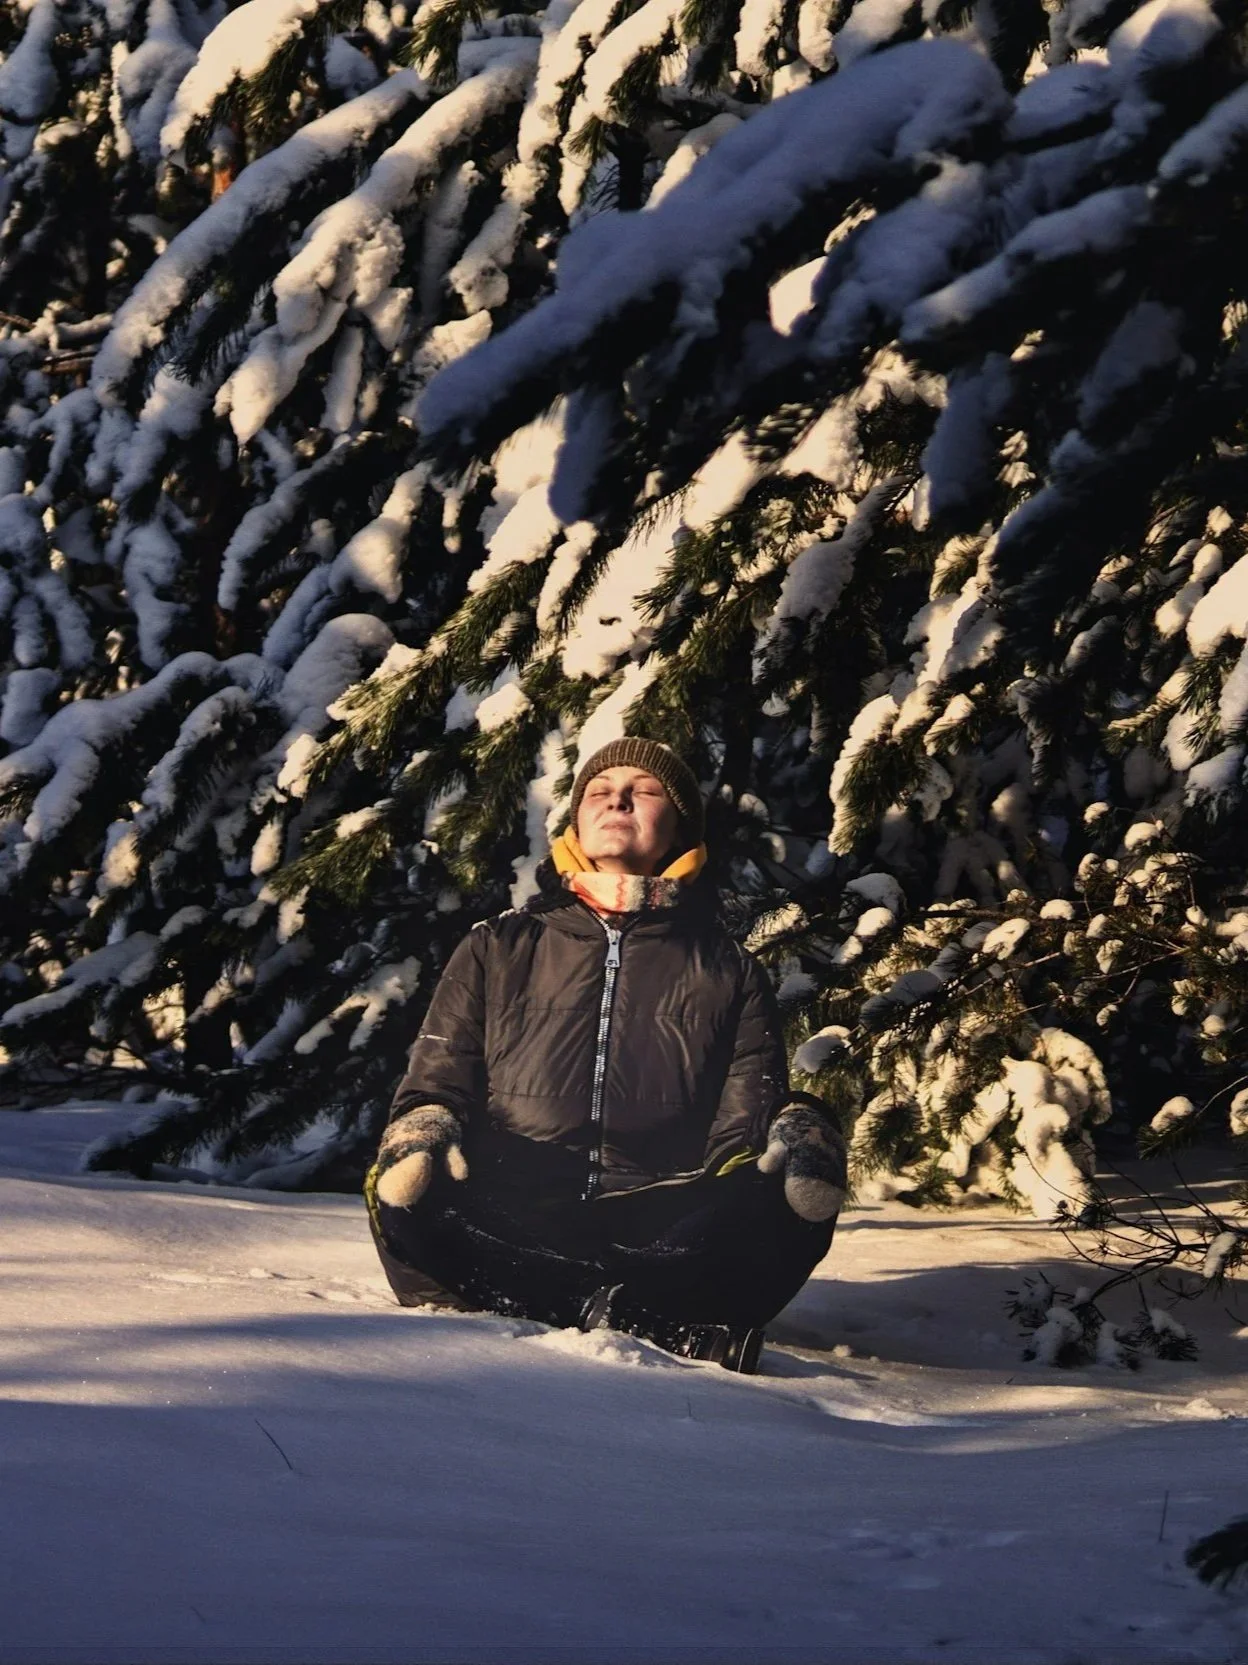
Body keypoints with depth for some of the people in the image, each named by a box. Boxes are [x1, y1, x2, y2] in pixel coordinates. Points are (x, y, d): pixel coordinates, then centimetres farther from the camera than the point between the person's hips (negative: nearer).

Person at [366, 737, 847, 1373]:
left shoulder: (730, 972, 22)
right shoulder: (497, 950, 23)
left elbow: (743, 1128, 13)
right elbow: (437, 1081, 17)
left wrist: (795, 1145, -12)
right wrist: (422, 1129, -9)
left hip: (662, 1228, 0)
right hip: (510, 1226, 0)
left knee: (793, 1201, -32)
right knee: (407, 1190, -34)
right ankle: (674, 1323, -40)